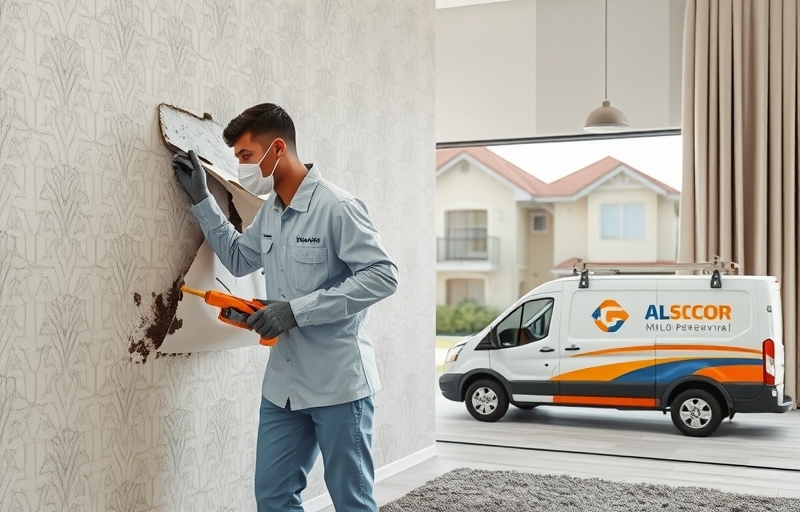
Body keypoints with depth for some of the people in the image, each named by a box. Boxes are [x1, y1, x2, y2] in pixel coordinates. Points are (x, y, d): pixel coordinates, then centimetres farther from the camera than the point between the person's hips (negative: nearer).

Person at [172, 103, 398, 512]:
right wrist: (201, 199, 16)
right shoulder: (268, 212, 10)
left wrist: (298, 310, -23)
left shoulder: (336, 206, -16)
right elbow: (238, 259, 25)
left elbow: (382, 275, -20)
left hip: (338, 382, -8)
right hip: (283, 382, 8)